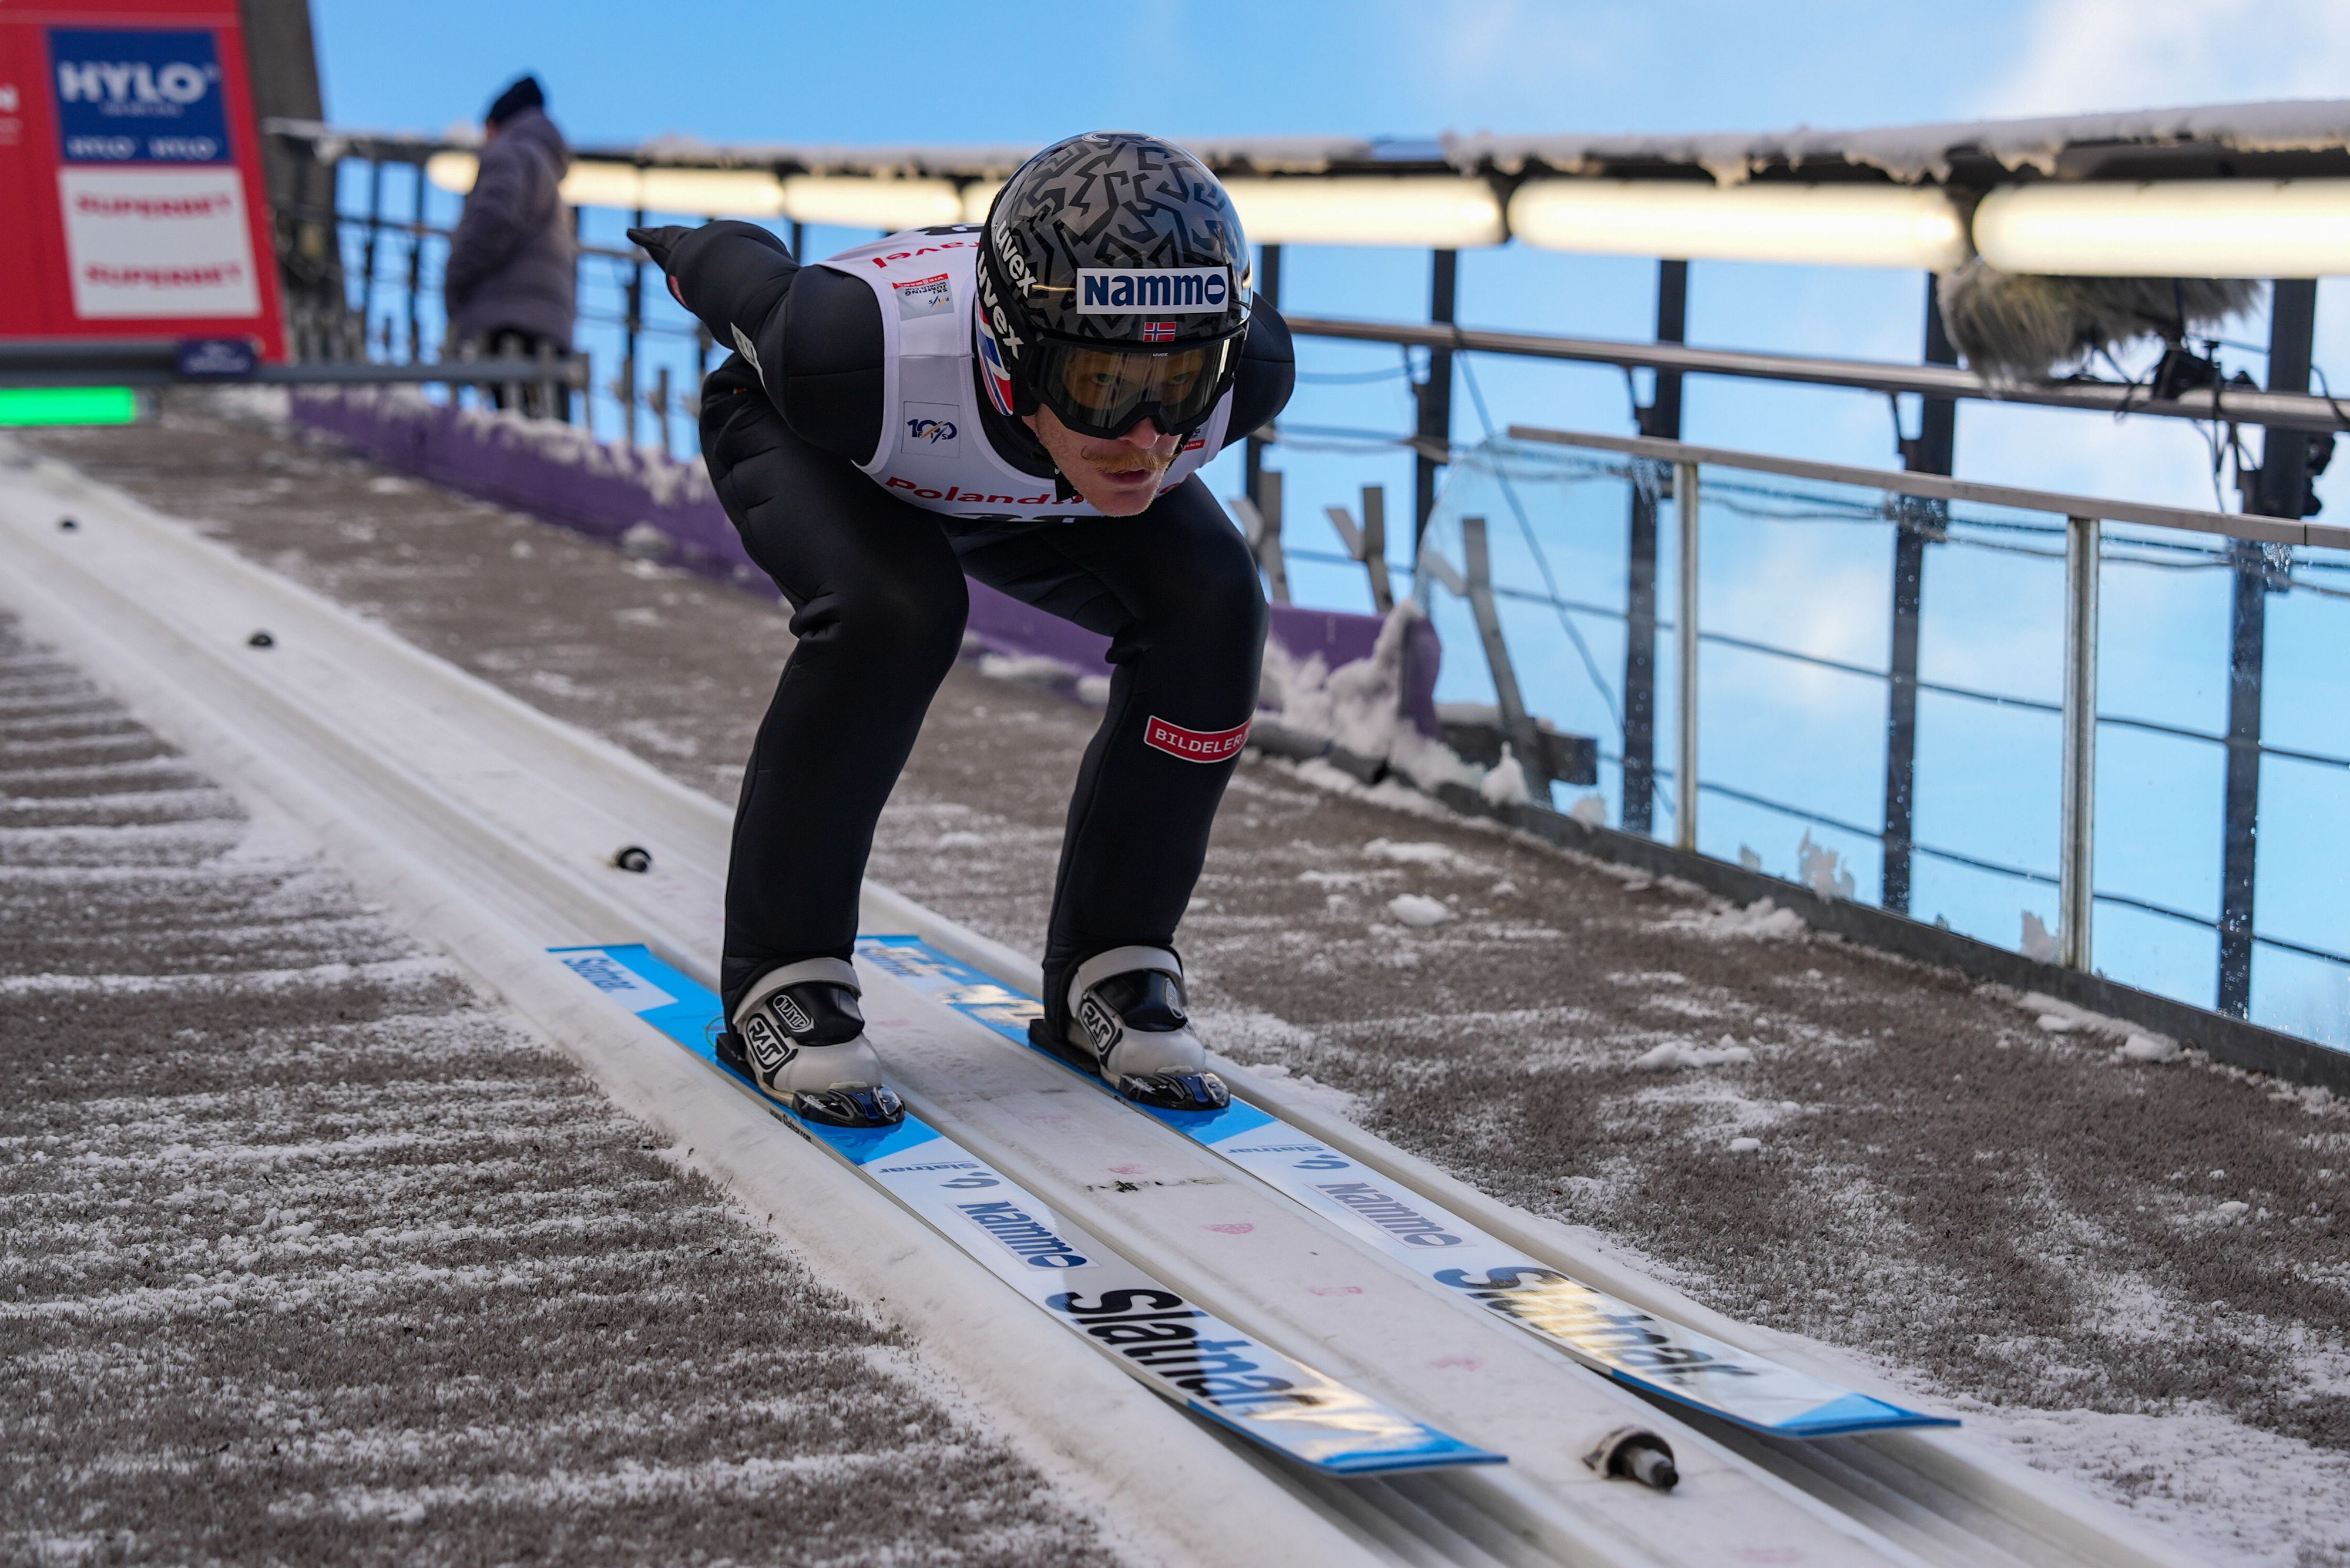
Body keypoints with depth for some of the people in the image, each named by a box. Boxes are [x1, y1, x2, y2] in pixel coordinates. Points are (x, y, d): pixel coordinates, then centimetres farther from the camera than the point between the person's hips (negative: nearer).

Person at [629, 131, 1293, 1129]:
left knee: (1208, 612, -20)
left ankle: (1107, 974, -2)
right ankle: (782, 981, -16)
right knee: (890, 611, -33)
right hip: (811, 440, -3)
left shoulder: (1248, 369, -36)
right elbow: (739, 266, -23)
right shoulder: (865, 351, -46)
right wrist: (688, 253, -1)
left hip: (1023, 478, 4)